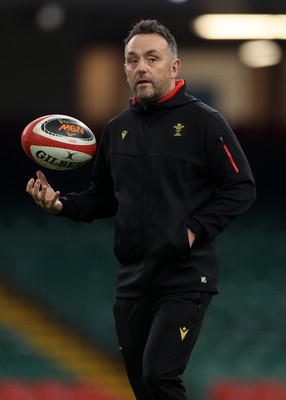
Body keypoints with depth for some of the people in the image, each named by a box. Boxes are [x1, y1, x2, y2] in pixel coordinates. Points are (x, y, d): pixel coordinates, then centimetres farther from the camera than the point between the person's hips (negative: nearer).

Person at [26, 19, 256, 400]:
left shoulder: (204, 121, -6)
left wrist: (197, 229, -17)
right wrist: (62, 204, -1)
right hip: (132, 281, 6)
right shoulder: (116, 129, 11)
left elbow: (241, 189, -6)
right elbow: (104, 197, 18)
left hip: (186, 279, -6)